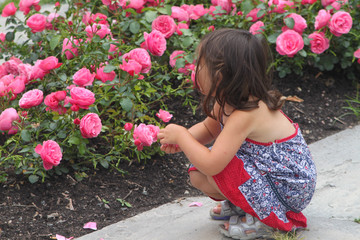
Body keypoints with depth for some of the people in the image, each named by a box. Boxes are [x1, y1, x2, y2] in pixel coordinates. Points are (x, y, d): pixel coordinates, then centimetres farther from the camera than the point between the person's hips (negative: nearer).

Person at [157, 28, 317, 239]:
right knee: (197, 176, -3)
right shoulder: (228, 101, -5)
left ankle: (267, 216, -8)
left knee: (210, 174, -24)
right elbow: (208, 128, 16)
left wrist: (181, 135, -20)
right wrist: (181, 141, -6)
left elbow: (211, 165, -35)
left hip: (291, 187, -9)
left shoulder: (245, 115, -32)